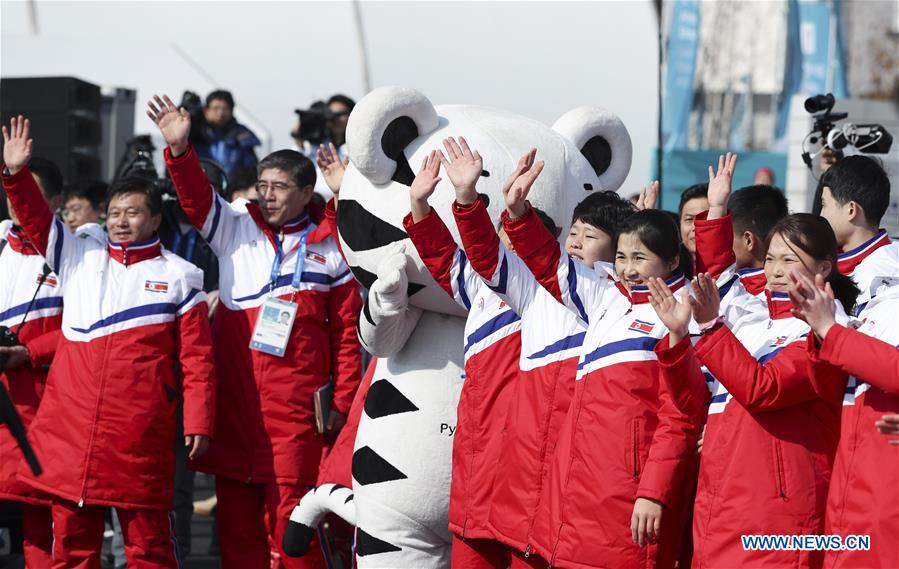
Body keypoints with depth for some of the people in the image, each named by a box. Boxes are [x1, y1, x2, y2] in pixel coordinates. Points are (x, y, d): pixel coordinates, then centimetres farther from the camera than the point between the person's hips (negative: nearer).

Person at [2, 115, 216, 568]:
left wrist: (198, 423, -4)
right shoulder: (79, 256, 14)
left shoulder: (178, 277, 6)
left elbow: (197, 357, 3)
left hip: (140, 435, -3)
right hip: (70, 427, 3)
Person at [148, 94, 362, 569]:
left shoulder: (329, 252, 7)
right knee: (236, 517, 6)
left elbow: (346, 332, 7)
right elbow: (196, 198, -2)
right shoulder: (236, 228, 12)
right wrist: (179, 149, -21)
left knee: (289, 523, -7)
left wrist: (342, 401, 1)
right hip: (234, 401, 3)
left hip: (294, 411, -3)